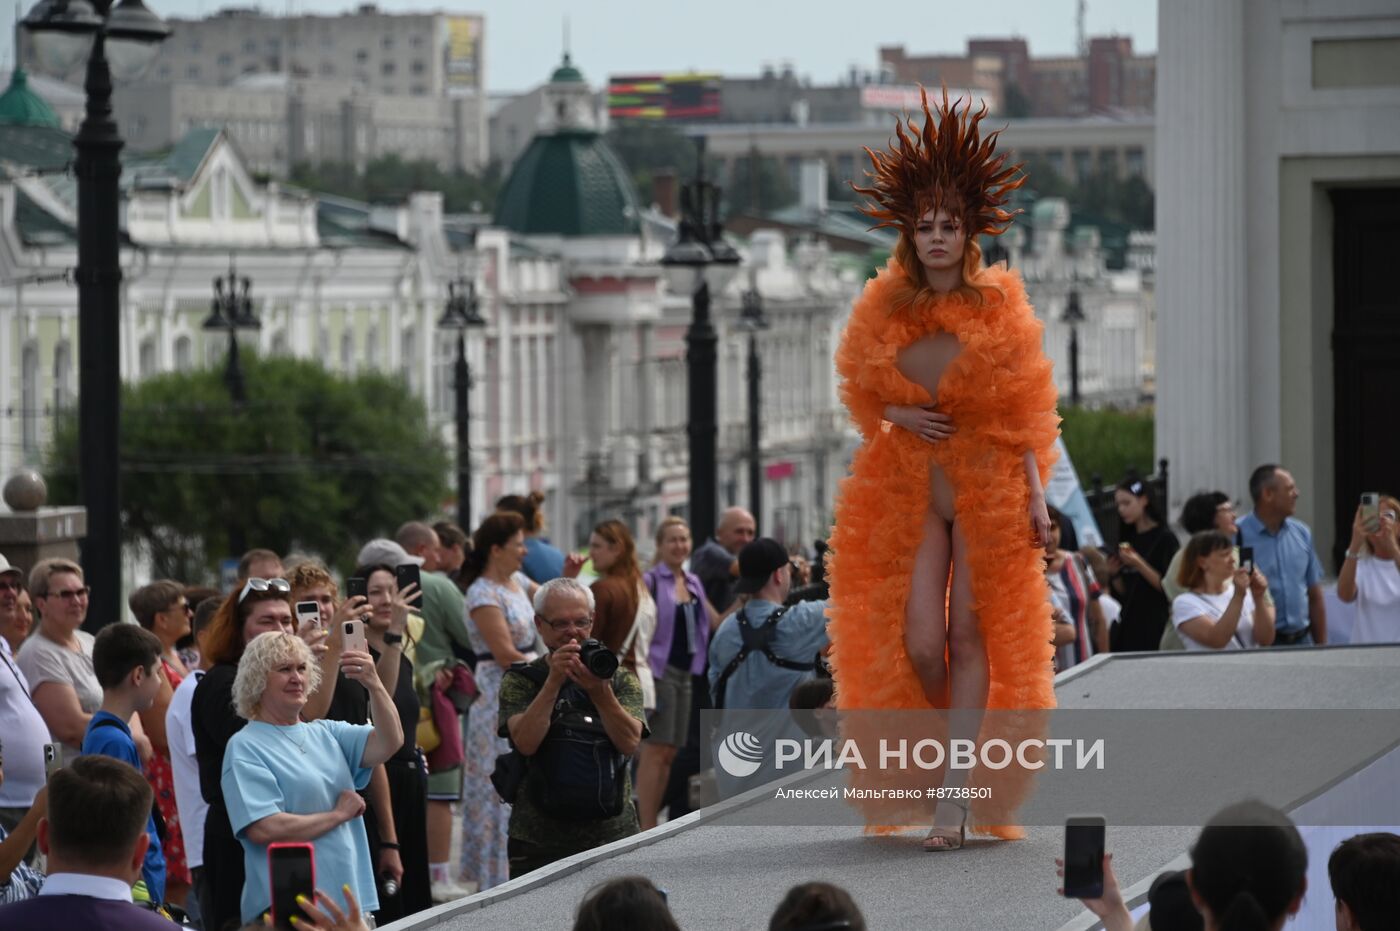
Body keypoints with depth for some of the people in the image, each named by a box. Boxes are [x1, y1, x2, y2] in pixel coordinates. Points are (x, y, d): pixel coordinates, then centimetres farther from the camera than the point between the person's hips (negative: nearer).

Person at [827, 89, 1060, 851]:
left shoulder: (999, 308, -2)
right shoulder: (884, 311, 2)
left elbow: (1024, 411, -1)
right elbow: (863, 395, 14)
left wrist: (1036, 495, -8)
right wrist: (902, 416, -7)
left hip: (988, 486, -2)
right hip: (907, 486, 2)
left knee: (971, 636, -3)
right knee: (918, 644, -5)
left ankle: (955, 795, -2)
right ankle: (962, 749, 23)